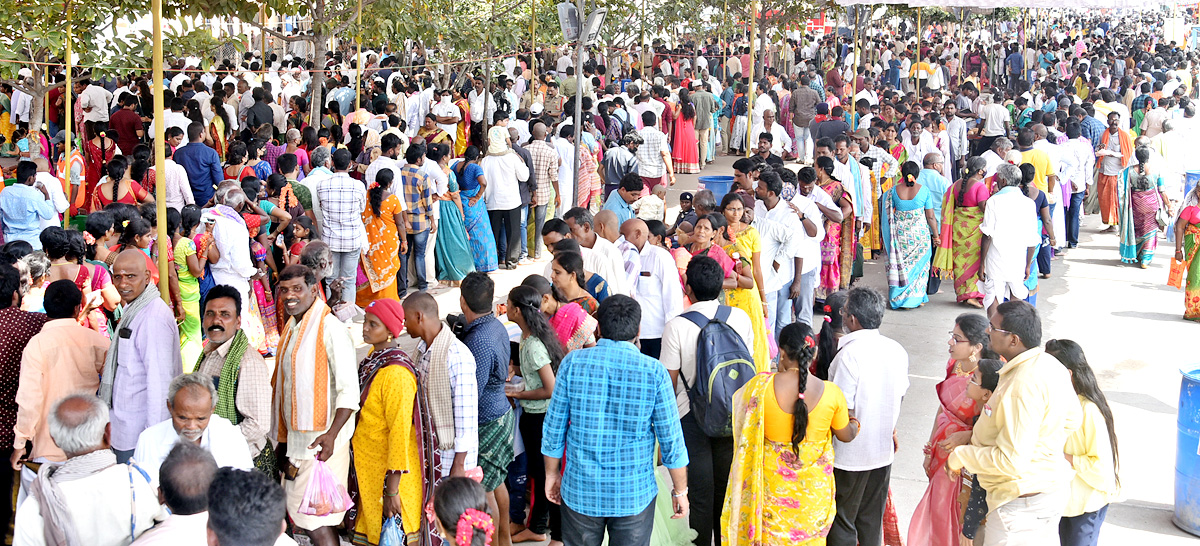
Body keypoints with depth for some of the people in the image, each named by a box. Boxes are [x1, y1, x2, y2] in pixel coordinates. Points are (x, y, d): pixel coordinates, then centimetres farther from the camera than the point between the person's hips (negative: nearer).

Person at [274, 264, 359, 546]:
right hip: (296, 438, 9)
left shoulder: (330, 329, -16)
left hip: (320, 440, -9)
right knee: (299, 515, 15)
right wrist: (285, 441, 21)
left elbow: (349, 390, -19)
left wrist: (331, 434, -28)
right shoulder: (292, 327, 12)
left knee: (316, 522, -7)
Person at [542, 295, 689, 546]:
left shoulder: (573, 362, -7)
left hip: (580, 490, 1)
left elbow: (554, 428, -1)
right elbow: (671, 440, -7)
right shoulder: (654, 372, -11)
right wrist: (680, 491, 5)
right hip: (634, 494, -1)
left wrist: (552, 473, 14)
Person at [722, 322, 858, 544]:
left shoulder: (761, 386, -21)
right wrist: (854, 423, 23)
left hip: (773, 482, -1)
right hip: (814, 487, 1)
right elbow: (846, 435, -1)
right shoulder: (831, 393, -17)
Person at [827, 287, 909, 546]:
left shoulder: (849, 354, -23)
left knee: (842, 522, 8)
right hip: (883, 450, 7)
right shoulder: (897, 351, -2)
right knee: (872, 519, 20)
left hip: (850, 455, -7)